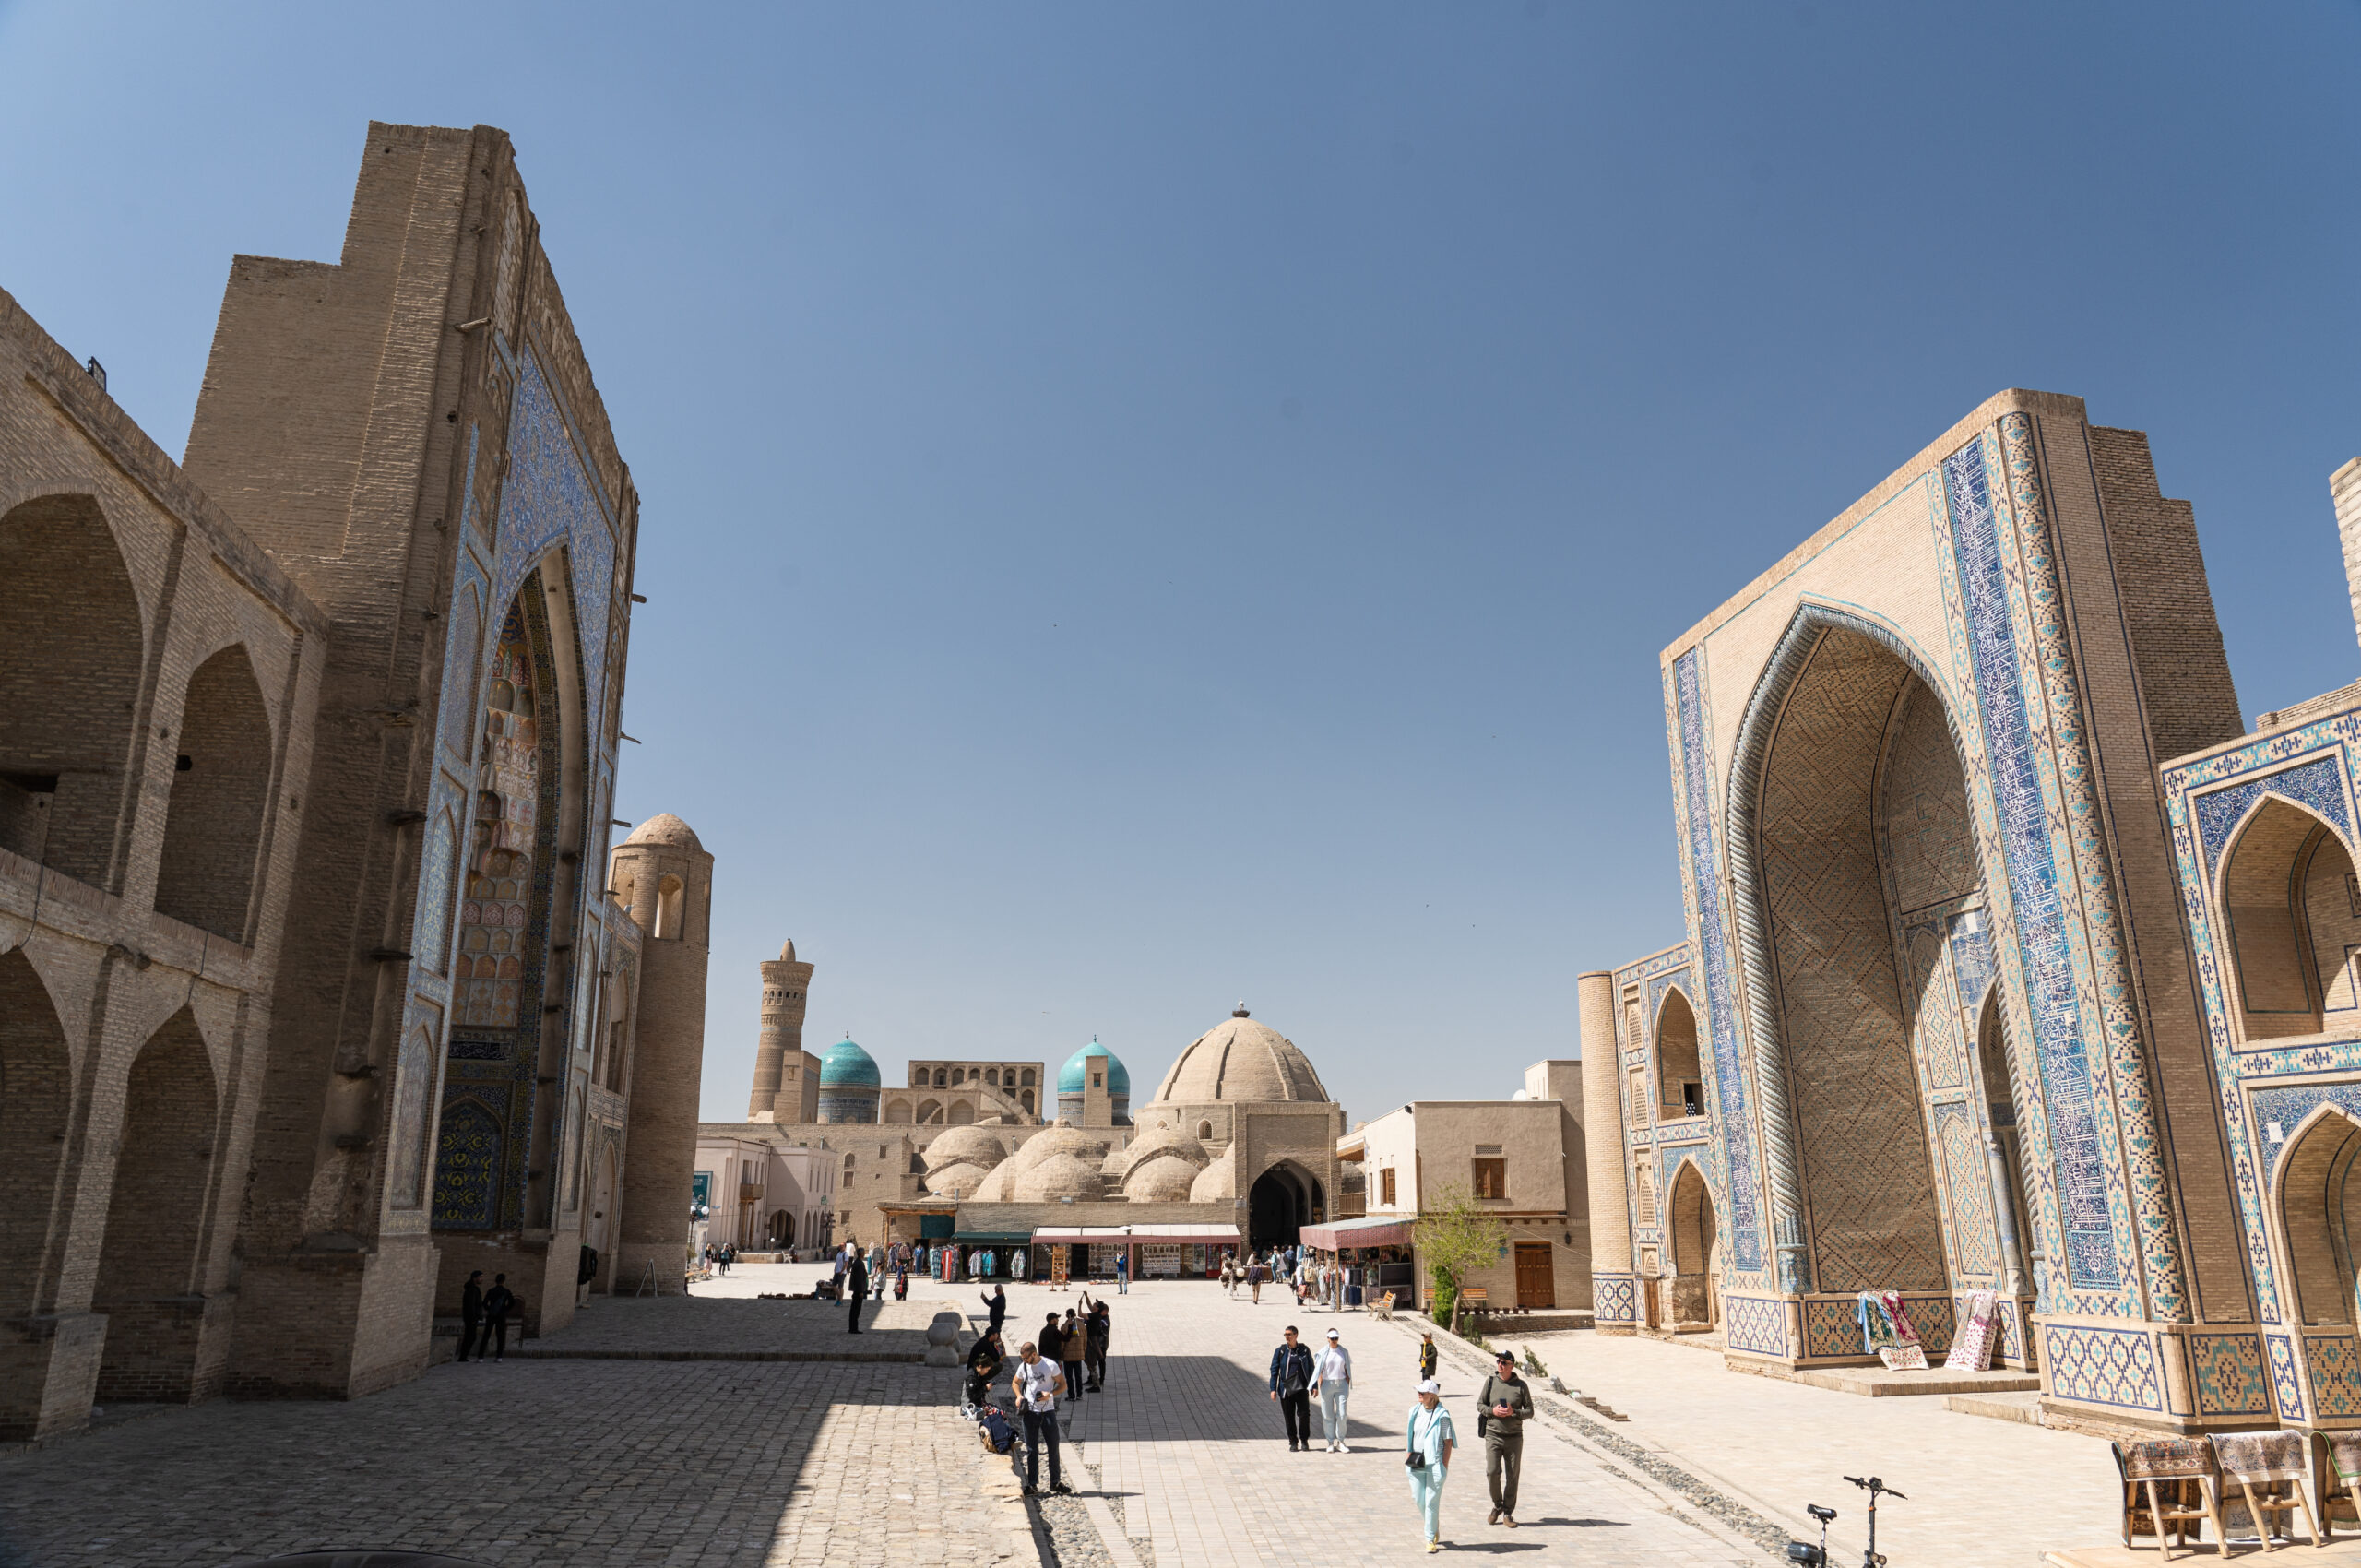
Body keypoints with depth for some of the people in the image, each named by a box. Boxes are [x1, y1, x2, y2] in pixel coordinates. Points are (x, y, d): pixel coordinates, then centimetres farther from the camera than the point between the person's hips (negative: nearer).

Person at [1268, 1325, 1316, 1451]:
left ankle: (1304, 1441, 12)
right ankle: (1293, 1442, 16)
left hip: (1302, 1388, 0)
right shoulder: (1280, 1351, 3)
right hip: (1286, 1389, 0)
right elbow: (1274, 1370, 2)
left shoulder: (1305, 1350, 5)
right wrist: (1273, 1389, -4)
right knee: (1289, 1417, 3)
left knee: (1304, 1414, -7)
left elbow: (1311, 1369, 11)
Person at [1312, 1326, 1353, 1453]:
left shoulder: (1344, 1352, 6)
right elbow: (1318, 1371, 1)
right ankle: (1331, 1443, 11)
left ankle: (1340, 1442, 8)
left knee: (1342, 1415, -5)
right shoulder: (1323, 1353, 0)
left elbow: (1347, 1370, 10)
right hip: (1327, 1384, -1)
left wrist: (1348, 1387, 5)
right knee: (1328, 1415, 1)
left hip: (1341, 1385, 1)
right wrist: (1318, 1387, -7)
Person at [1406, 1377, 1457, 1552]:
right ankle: (1434, 1529, 33)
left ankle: (1431, 1539, 10)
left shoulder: (1442, 1415, -10)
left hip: (1435, 1464, -5)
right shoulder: (1415, 1411, 6)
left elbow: (1448, 1442, -7)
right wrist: (1409, 1452, 10)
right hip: (1416, 1463, 6)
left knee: (1431, 1501, -2)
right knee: (1418, 1499, 10)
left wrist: (1444, 1466, -10)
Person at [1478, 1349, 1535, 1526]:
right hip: (1493, 1435, 0)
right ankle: (1497, 1506, 16)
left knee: (1512, 1476, 4)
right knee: (1492, 1472, -8)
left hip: (1514, 1437, 0)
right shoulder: (1490, 1382, 0)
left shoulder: (1521, 1385, -2)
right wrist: (1492, 1410, -13)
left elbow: (1530, 1411, 1)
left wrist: (1513, 1412, -17)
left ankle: (1508, 1514, 17)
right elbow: (1480, 1404, 7)